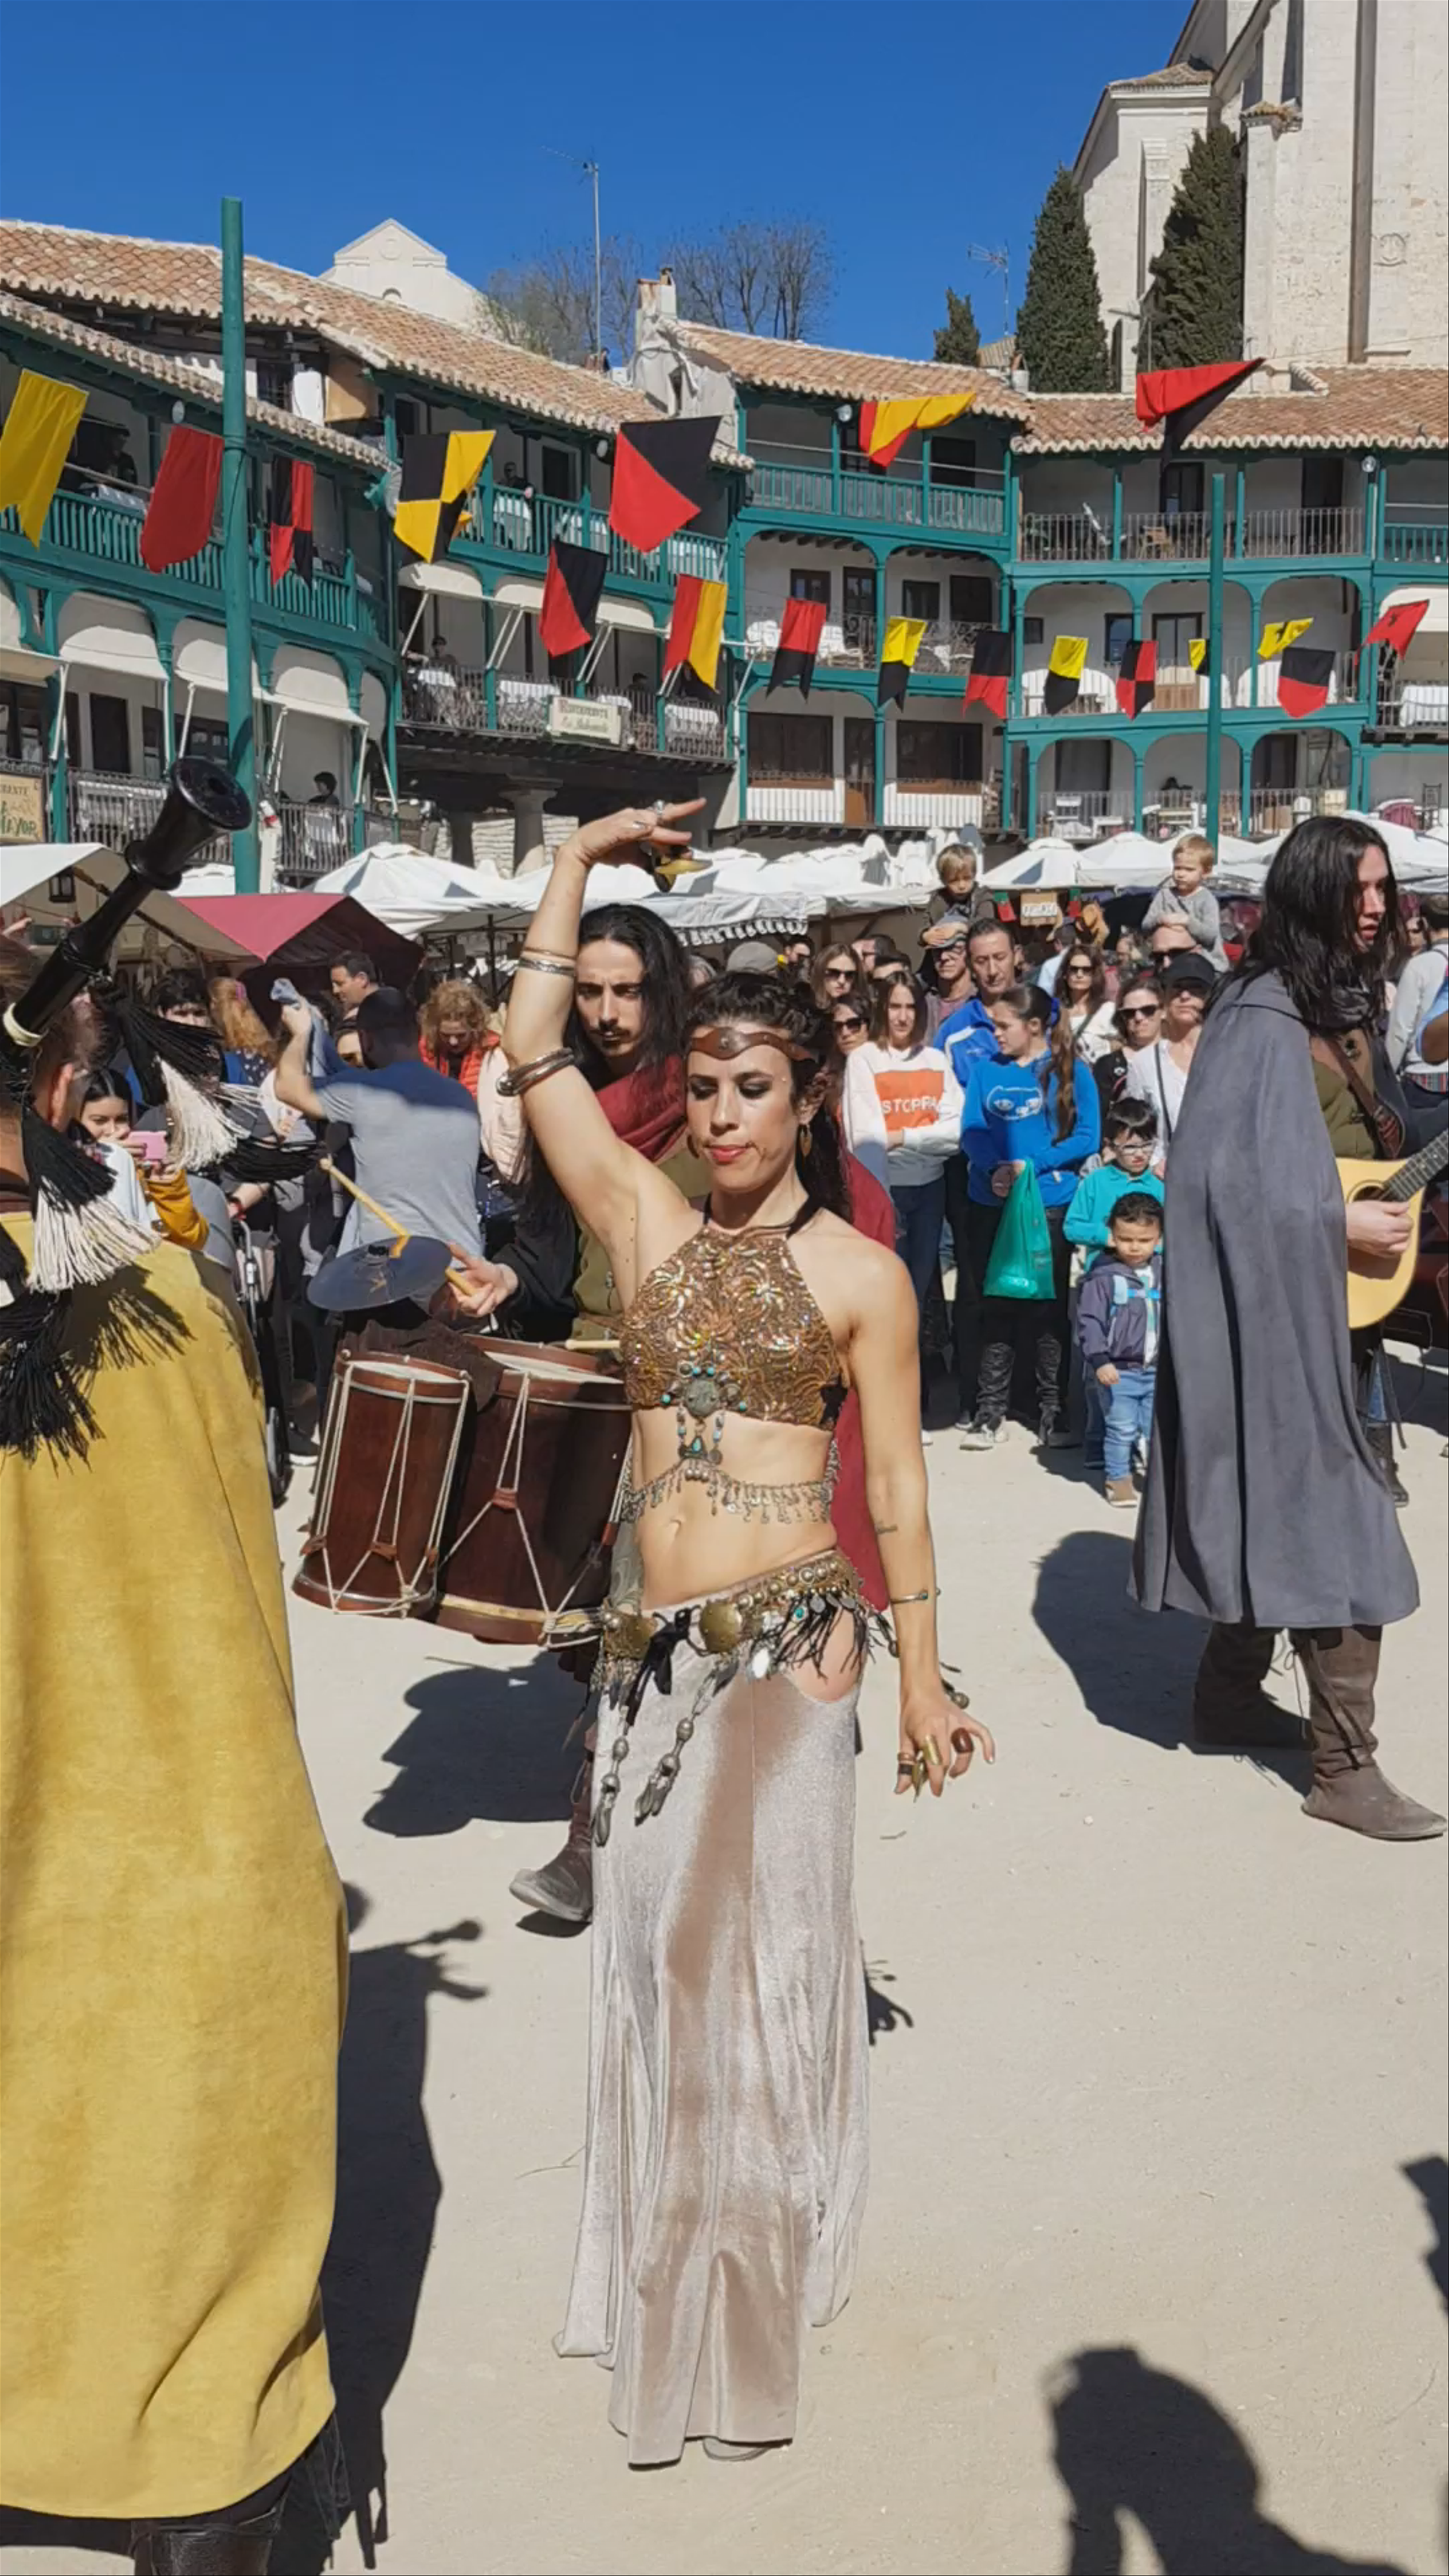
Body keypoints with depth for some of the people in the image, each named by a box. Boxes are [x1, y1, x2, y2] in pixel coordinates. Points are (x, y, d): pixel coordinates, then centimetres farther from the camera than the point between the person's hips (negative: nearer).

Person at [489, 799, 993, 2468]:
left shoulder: (858, 1273, 0)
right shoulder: (645, 1221, 7)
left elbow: (895, 1489, 2)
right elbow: (532, 1056, 4)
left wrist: (923, 1684, 2)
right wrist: (580, 861, 6)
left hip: (788, 1642, -3)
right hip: (653, 1645, 3)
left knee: (762, 1943, 4)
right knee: (657, 1947, 11)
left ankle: (753, 2288, 22)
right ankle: (660, 2265, 31)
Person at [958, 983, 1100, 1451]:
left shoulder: (1071, 1073, -1)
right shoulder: (986, 1070, 7)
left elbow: (1087, 1138, -7)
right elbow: (971, 1130, 0)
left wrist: (1030, 1165, -16)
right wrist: (995, 1168, -19)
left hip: (1050, 1205, -2)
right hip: (990, 1203, 2)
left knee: (1048, 1307, 3)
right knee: (995, 1306, 6)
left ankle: (1053, 1411, 11)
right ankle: (990, 1411, 11)